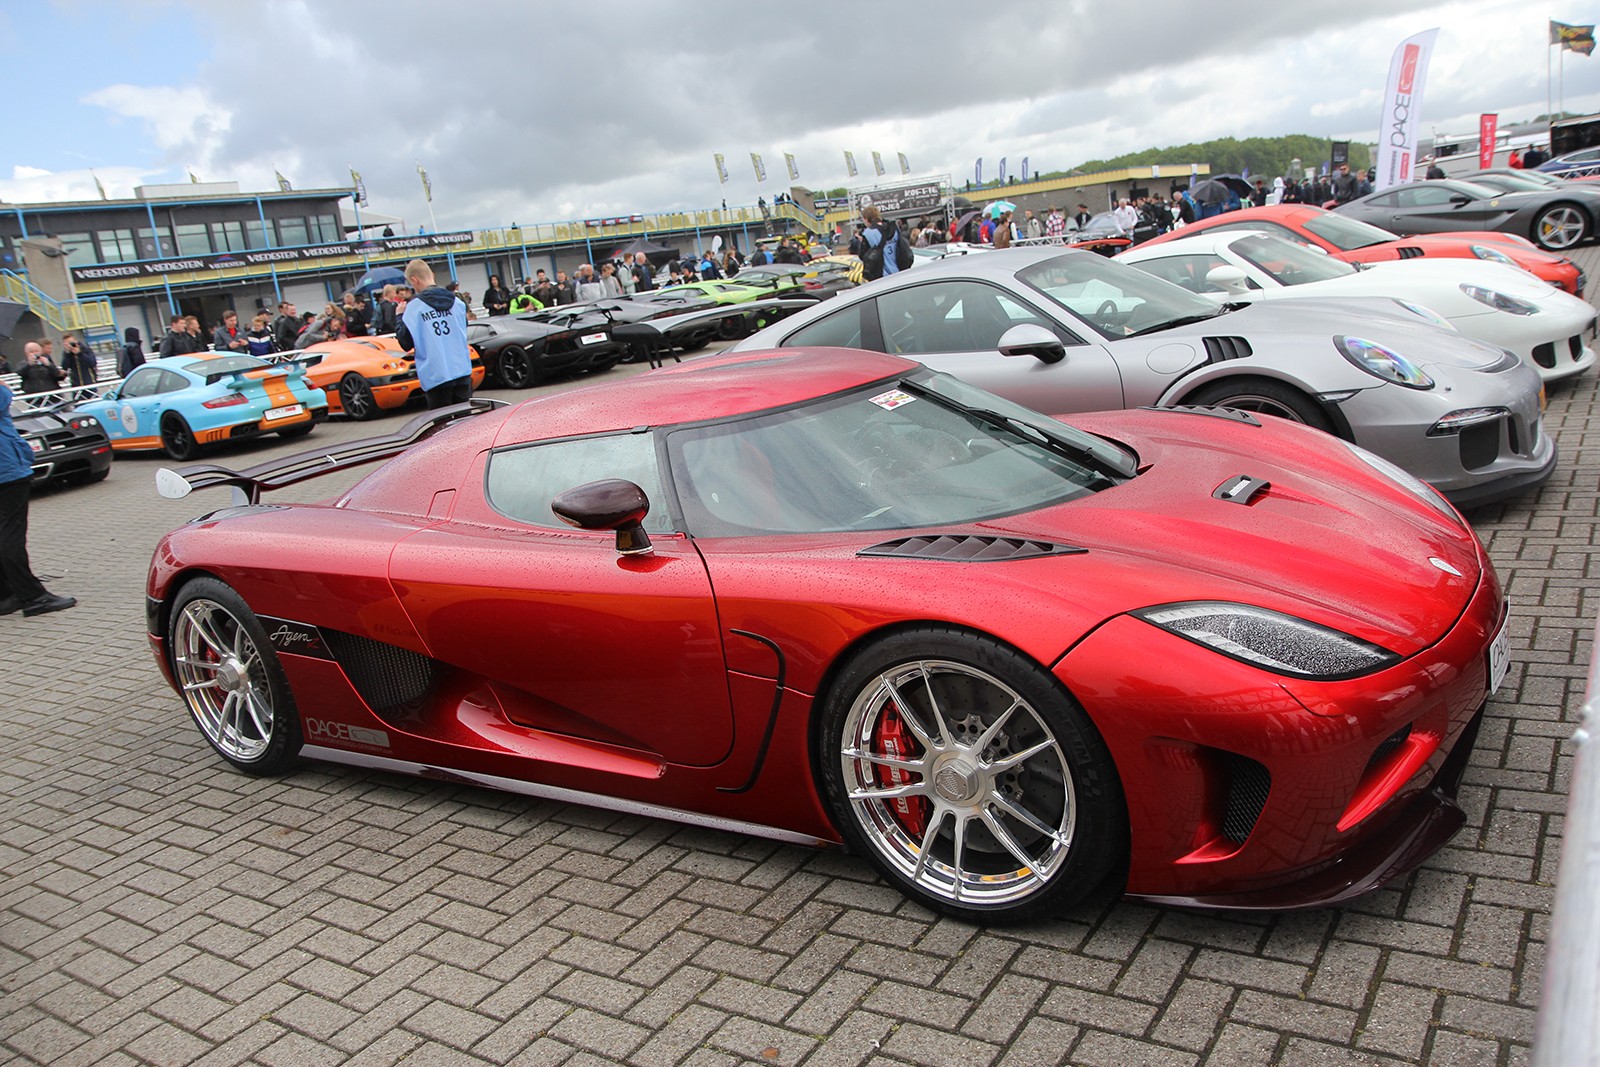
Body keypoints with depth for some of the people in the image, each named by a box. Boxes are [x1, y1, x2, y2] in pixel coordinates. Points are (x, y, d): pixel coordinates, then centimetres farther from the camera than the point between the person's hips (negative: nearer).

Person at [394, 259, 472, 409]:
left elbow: (406, 343, -6)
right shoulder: (456, 302, 5)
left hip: (436, 376, -4)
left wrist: (400, 317, 6)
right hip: (462, 371, 4)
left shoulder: (414, 307, -8)